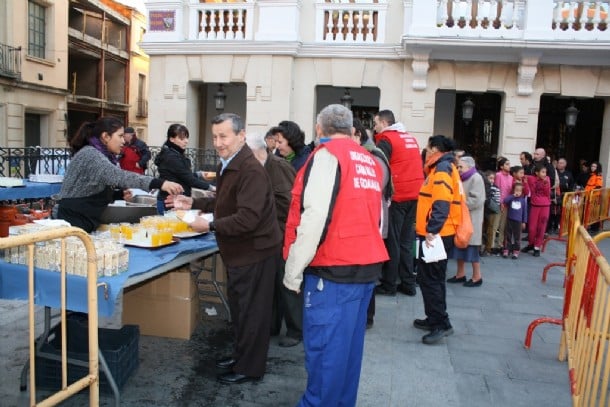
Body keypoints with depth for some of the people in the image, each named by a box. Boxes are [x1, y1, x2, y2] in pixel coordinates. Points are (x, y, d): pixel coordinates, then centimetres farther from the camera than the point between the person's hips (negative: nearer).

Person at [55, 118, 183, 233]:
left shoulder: (101, 155, 11)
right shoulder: (90, 154, -18)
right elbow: (118, 176, -35)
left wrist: (120, 194, 0)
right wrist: (159, 183, -43)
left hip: (88, 223, 9)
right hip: (74, 222, -9)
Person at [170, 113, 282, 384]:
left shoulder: (251, 171, -24)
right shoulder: (227, 165, 10)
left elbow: (248, 218, -30)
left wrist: (210, 226, -24)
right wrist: (193, 203, 10)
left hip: (254, 251, -10)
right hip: (239, 250, 10)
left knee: (251, 311, 4)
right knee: (238, 306, 21)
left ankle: (249, 368, 19)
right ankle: (240, 354, 39)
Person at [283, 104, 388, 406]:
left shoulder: (327, 154, -8)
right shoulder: (370, 161, 16)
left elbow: (315, 217, -17)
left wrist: (293, 272, -12)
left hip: (334, 269, -8)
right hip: (366, 266, 8)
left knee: (324, 347, 0)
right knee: (349, 343, 16)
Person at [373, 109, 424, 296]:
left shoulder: (386, 140, -6)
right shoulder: (411, 138, 17)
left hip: (396, 197, -7)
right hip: (414, 195, 7)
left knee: (392, 242, 1)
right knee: (406, 241, 12)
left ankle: (389, 285, 7)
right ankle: (408, 284, 16)